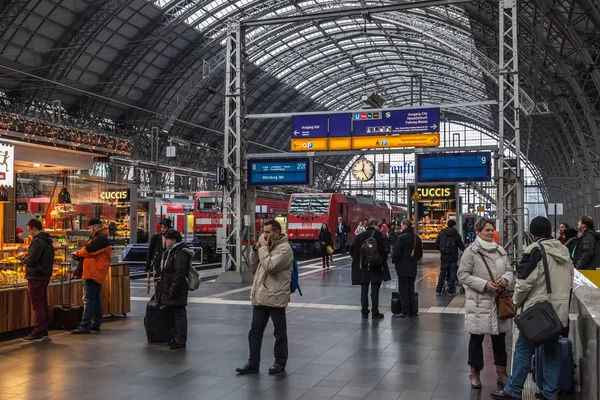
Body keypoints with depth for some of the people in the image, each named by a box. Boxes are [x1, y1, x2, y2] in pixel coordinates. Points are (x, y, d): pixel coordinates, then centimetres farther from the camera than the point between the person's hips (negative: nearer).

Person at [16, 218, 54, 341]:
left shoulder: (37, 241, -16)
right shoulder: (48, 241, 15)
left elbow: (31, 261, -20)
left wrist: (22, 257, -1)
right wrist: (27, 255, 13)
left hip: (36, 277, -10)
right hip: (45, 276, 10)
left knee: (37, 306, -6)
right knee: (44, 305, 12)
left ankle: (37, 334, -3)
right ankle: (44, 332, 18)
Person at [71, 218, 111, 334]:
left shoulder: (101, 239, -14)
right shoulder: (99, 237, 21)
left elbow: (88, 250, -20)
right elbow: (91, 252, 19)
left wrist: (77, 253, -1)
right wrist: (79, 255, 0)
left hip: (94, 274, -11)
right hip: (96, 274, 11)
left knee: (88, 300, -12)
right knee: (96, 299, 15)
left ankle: (85, 326, -13)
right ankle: (96, 324, 22)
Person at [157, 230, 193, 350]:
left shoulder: (180, 254, -18)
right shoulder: (170, 252, 17)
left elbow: (179, 274, -24)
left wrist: (172, 290, -24)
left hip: (177, 292, -11)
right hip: (169, 290, 11)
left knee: (179, 314, -5)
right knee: (173, 314, 16)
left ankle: (181, 341, 0)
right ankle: (178, 338, 26)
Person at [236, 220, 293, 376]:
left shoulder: (284, 248, -12)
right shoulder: (267, 246, 13)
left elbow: (270, 267, -23)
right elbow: (254, 266, 14)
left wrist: (263, 248, -14)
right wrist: (257, 248, 1)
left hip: (275, 298, -8)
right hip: (260, 297, 8)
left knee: (279, 332, 8)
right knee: (254, 332, 10)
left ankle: (280, 362, 22)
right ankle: (253, 363, 18)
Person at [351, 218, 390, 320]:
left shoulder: (360, 236, 7)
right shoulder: (378, 234, -8)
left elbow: (352, 250, 7)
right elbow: (382, 249, -14)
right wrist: (384, 259, 0)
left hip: (363, 267, 4)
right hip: (376, 266, -4)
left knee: (364, 290, 10)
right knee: (375, 290, 1)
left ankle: (364, 312, 14)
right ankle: (375, 313, 4)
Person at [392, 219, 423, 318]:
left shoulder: (401, 237, -16)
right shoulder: (417, 238, 6)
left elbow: (396, 253, -17)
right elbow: (420, 253, 13)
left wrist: (394, 260, 1)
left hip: (402, 267, -7)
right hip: (413, 268, 7)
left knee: (403, 290, 0)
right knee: (411, 289, 15)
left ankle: (405, 311, 1)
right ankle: (413, 311, 18)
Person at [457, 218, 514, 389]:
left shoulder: (500, 250, 7)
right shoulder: (471, 251, -9)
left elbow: (509, 270, 14)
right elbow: (463, 275, -11)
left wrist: (505, 279, -9)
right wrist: (484, 284, -19)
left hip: (499, 301, 5)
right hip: (479, 302, -5)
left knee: (500, 338, 14)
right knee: (477, 338, 7)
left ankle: (501, 372, 29)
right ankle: (475, 373, 21)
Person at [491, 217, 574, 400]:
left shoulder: (535, 251, -14)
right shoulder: (564, 251, 10)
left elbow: (524, 282, -16)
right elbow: (570, 281, 17)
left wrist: (516, 302, -1)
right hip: (559, 310, 7)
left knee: (523, 348, 2)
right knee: (552, 350, 13)